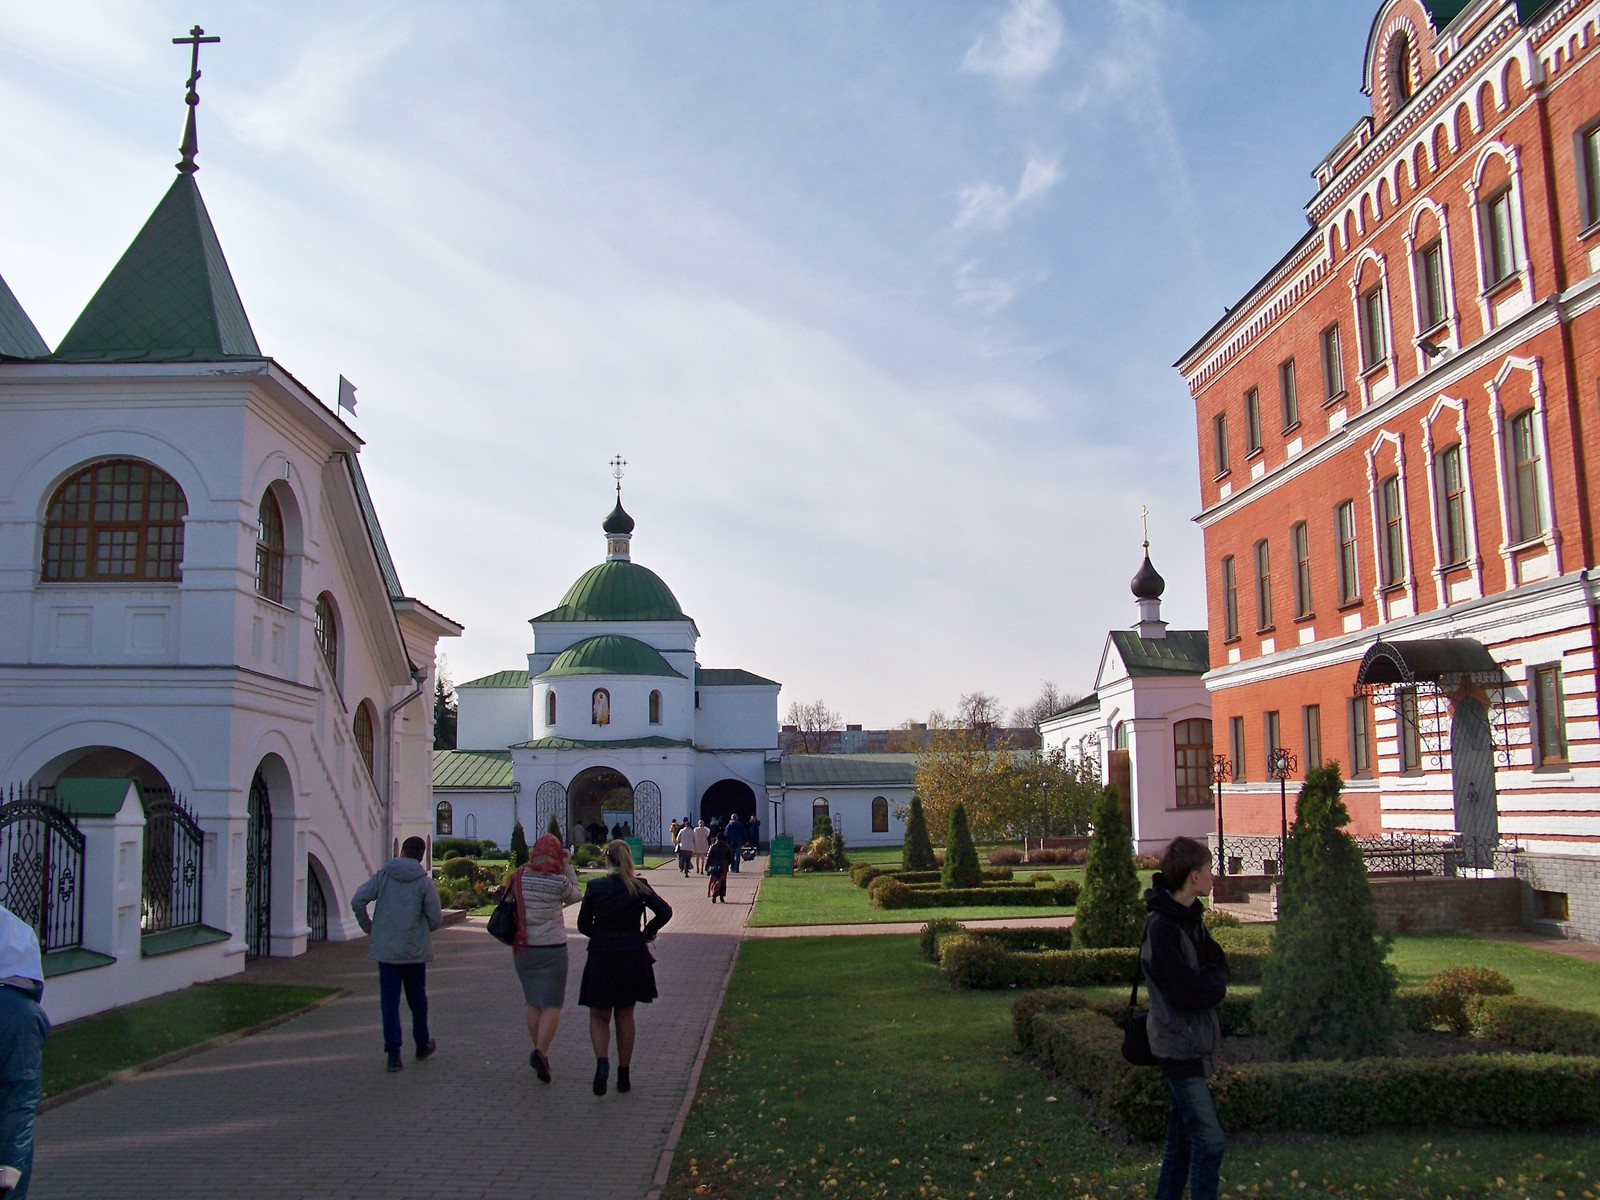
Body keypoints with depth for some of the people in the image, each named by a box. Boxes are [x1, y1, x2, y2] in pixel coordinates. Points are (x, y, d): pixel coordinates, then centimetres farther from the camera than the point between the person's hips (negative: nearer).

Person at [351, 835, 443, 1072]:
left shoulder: (382, 875, -2)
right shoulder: (425, 882, -6)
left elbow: (358, 901, -10)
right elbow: (435, 919, -7)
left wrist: (369, 928, 4)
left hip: (385, 949, 0)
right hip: (415, 951, 0)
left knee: (389, 1001, 3)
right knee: (417, 998, 17)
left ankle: (393, 1053, -2)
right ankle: (422, 1044, 31)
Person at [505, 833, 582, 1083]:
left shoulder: (520, 877, -3)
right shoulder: (559, 881, -12)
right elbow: (577, 895, 6)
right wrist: (568, 867, 7)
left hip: (523, 948, 4)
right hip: (552, 949, -4)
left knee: (533, 1003, 16)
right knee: (552, 1004, 0)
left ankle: (540, 1054, 23)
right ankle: (540, 1052, -17)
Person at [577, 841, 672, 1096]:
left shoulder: (595, 887, -6)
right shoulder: (640, 887, -4)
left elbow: (583, 925, -3)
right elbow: (665, 911, -11)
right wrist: (648, 932, 4)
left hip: (601, 957, -2)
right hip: (632, 957, 2)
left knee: (599, 1016, 10)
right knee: (625, 1016, 14)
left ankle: (602, 1062, -16)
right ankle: (623, 1075, 18)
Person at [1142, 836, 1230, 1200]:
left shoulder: (1191, 917, 8)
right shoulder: (1161, 927, -22)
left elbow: (1218, 962, 8)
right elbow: (1188, 994, -24)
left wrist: (1210, 980, -12)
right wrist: (1214, 981, -7)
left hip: (1196, 1044, 9)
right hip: (1179, 1045, -9)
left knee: (1183, 1136, 16)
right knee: (1209, 1141, -10)